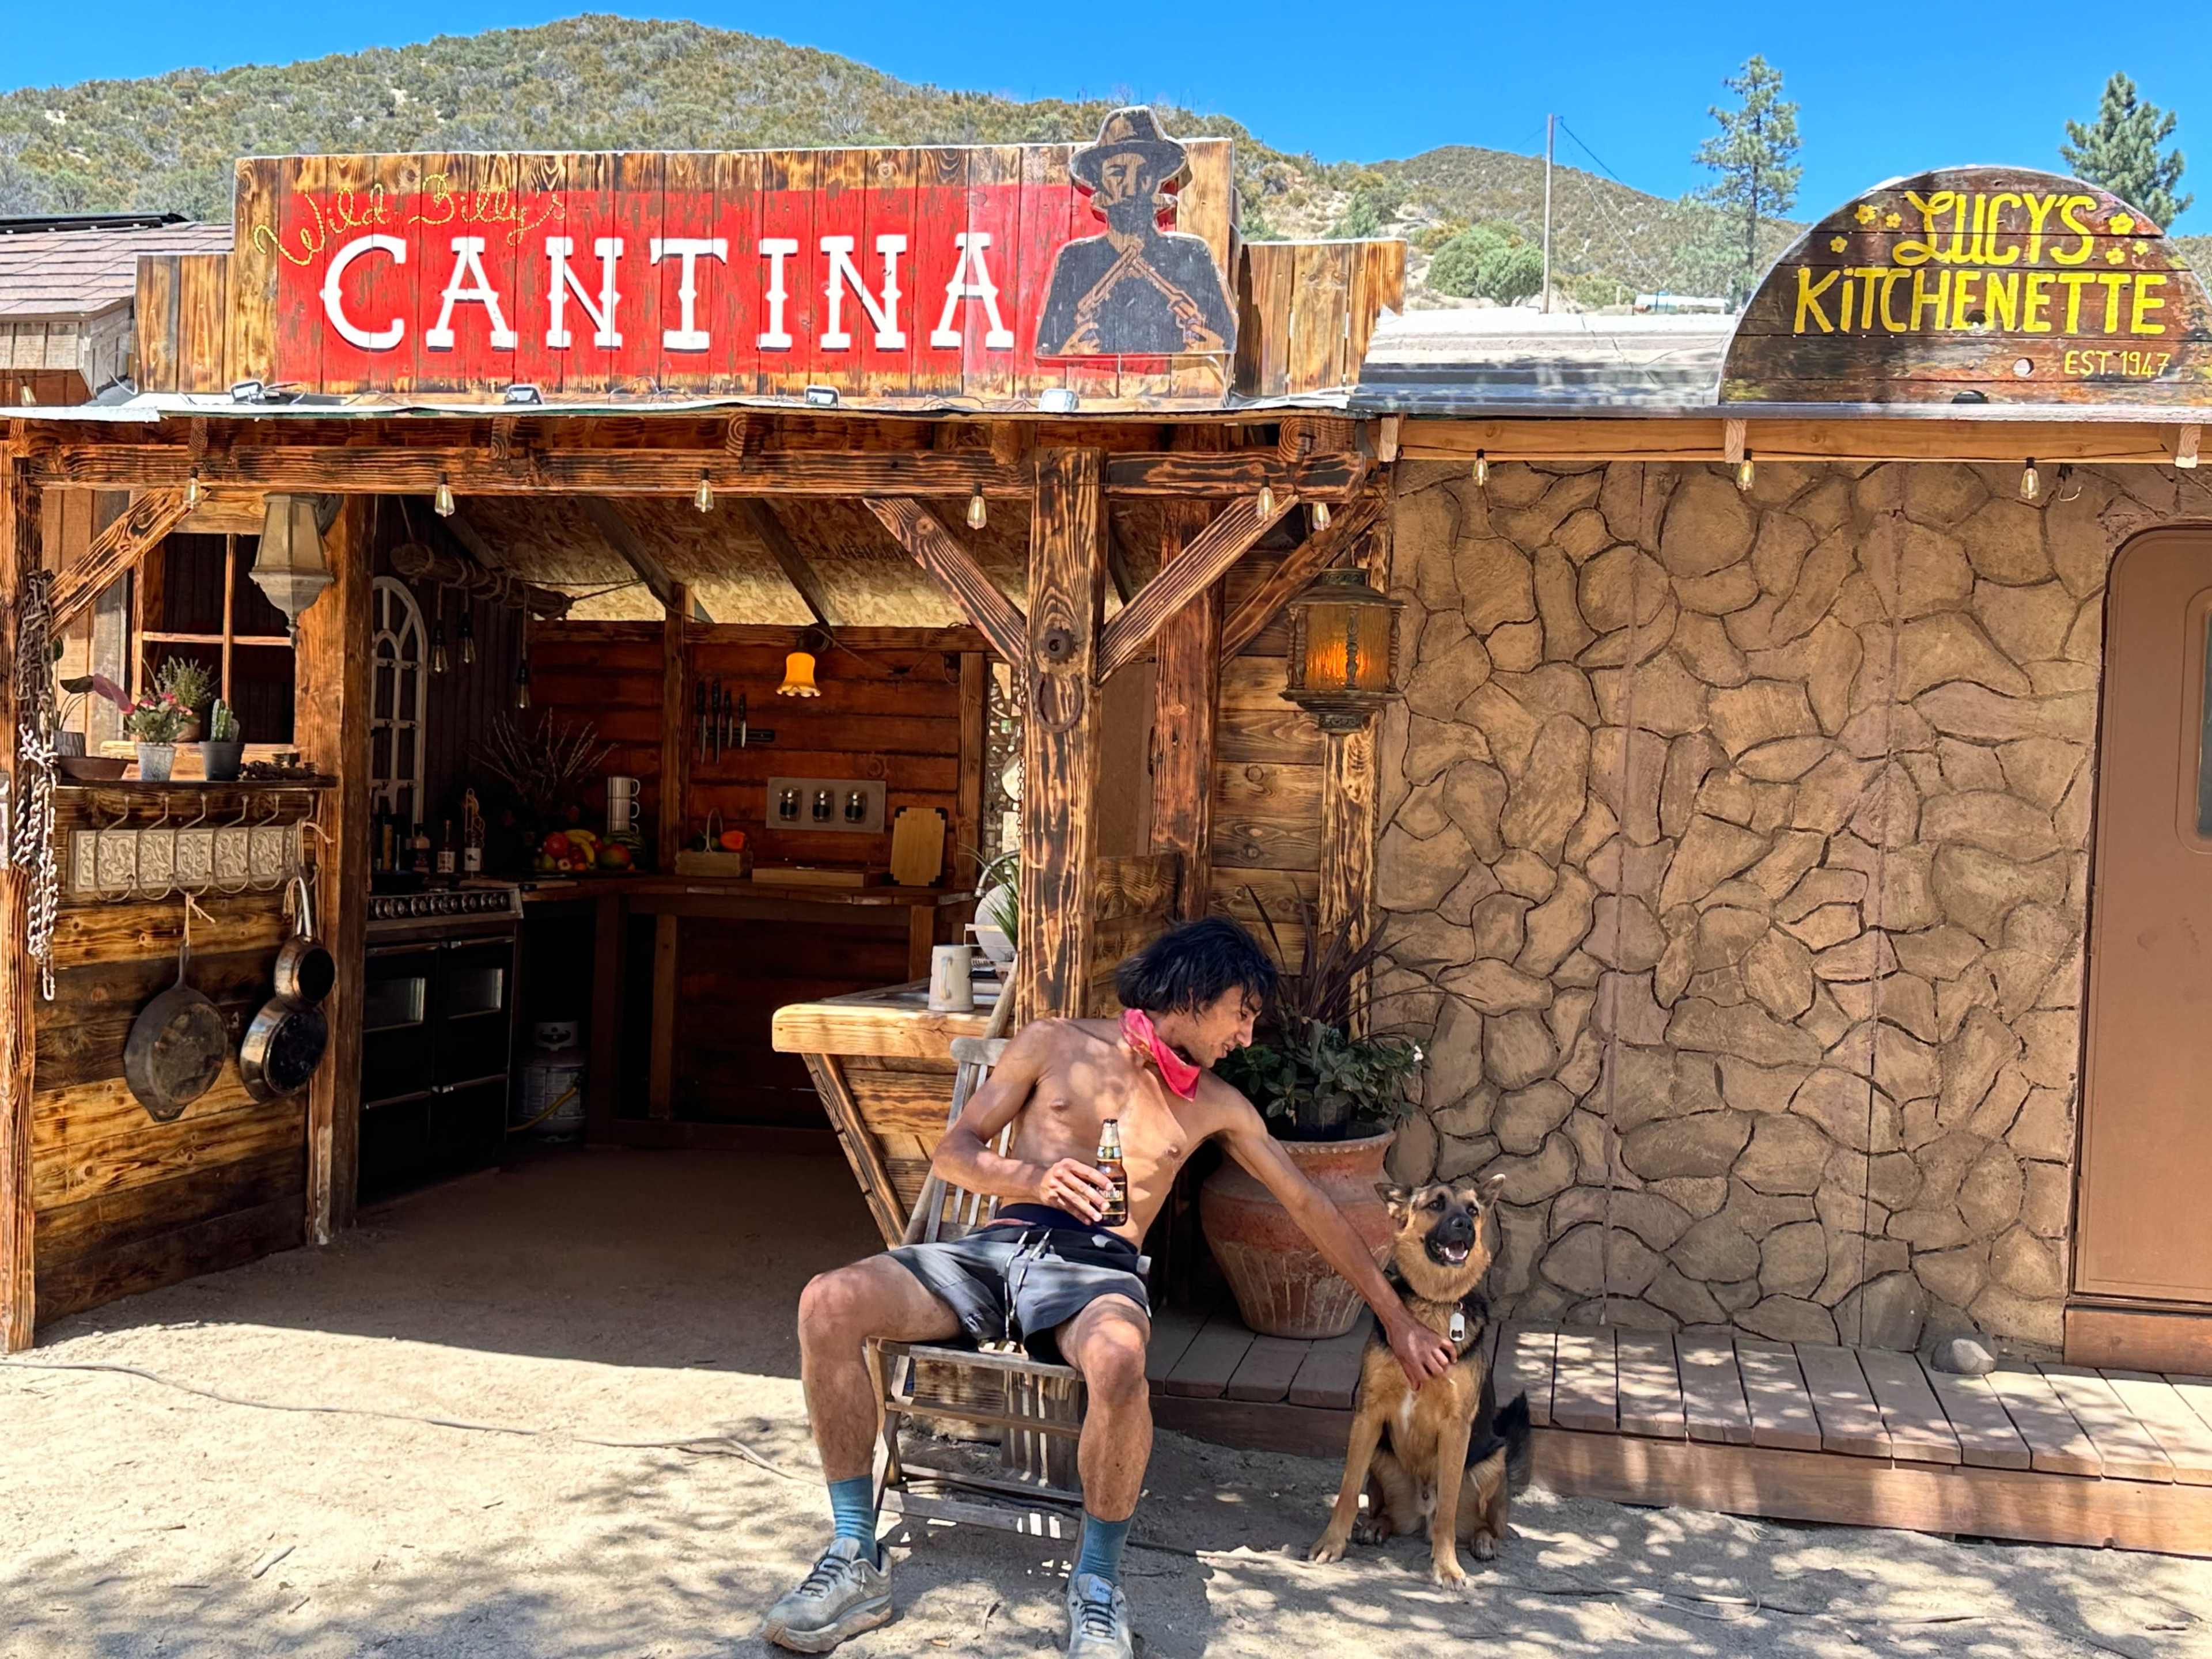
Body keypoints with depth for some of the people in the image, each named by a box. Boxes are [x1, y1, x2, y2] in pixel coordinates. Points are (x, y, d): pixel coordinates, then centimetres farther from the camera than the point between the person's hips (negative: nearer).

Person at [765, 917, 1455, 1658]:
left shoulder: (1217, 1105, 19)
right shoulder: (1056, 1045, 14)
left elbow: (1308, 1205, 23)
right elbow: (953, 1154, 10)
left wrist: (1398, 1319, 22)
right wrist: (1034, 1178, -12)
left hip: (1098, 1265, -1)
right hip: (1001, 1244, 1)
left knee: (1118, 1361, -40)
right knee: (828, 1305, -27)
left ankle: (1098, 1584, -16)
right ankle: (856, 1562, -14)